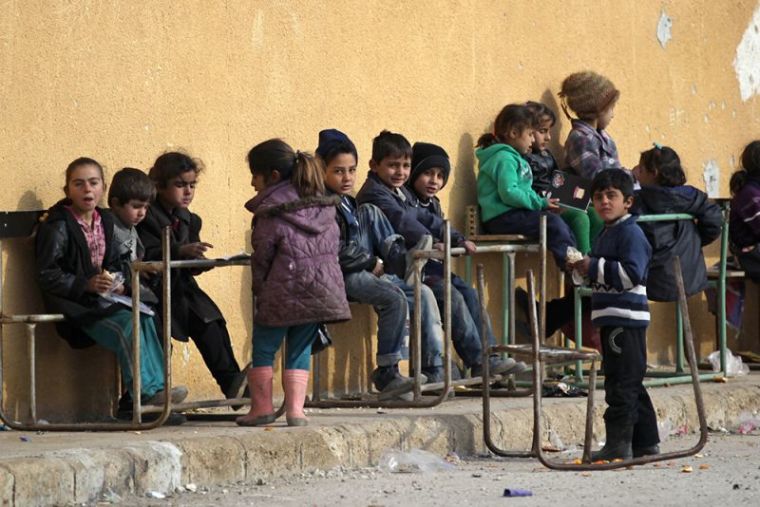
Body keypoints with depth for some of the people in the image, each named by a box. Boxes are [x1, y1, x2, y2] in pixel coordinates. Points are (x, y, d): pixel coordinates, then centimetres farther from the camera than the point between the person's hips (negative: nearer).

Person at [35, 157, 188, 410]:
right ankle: (145, 390, -27)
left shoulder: (105, 221, 15)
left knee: (145, 319, -19)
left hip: (101, 295, 7)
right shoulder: (58, 228, -8)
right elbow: (47, 276, -13)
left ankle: (157, 386, -20)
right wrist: (86, 285, -22)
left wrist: (115, 282, 1)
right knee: (126, 325, -28)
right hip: (75, 304, -7)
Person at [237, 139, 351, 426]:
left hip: (284, 294, -5)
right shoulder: (324, 208, 10)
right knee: (300, 350, 13)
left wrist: (260, 293, 8)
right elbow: (333, 248, 14)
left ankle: (262, 407, 10)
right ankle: (295, 408, 4)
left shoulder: (271, 216, -8)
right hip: (323, 291, 6)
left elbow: (262, 260, -4)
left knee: (264, 348, 9)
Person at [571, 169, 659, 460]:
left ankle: (619, 444, -8)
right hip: (611, 320, 10)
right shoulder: (606, 234, 19)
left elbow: (632, 273, -22)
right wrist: (582, 269, 8)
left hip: (626, 319, -10)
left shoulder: (631, 233, -12)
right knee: (631, 385, 15)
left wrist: (595, 268, -18)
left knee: (622, 383, -9)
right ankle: (645, 442, 21)